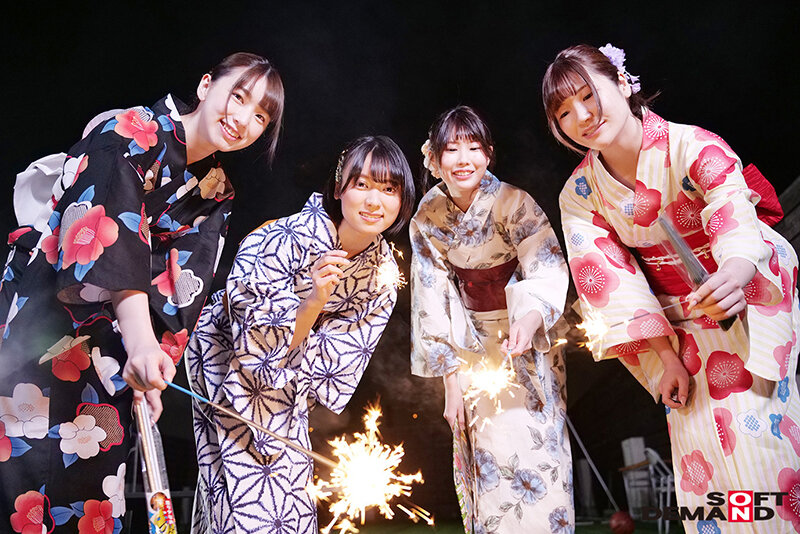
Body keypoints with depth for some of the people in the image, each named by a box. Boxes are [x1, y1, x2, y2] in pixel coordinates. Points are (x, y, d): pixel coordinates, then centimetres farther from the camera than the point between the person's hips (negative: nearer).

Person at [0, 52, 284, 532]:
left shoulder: (216, 192, 8)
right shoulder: (135, 133, -13)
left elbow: (186, 278, -4)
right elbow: (111, 229, -28)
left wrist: (153, 349, -21)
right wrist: (140, 339, -41)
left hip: (105, 351, 6)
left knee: (88, 476, 7)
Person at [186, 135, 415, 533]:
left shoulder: (383, 270, -12)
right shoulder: (292, 239, -31)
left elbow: (346, 349, -3)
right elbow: (257, 341, -29)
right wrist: (312, 301, -43)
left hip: (286, 370, 6)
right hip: (227, 350, -5)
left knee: (289, 484, 10)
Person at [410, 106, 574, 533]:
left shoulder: (513, 202, -16)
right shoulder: (427, 218, -6)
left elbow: (549, 270, -25)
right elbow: (434, 295, -4)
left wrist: (530, 320, -46)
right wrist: (450, 372, -7)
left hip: (526, 338, -3)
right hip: (474, 344, 3)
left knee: (530, 446, -7)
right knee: (485, 451, 5)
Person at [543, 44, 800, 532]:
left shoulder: (693, 146, -20)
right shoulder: (580, 193, -9)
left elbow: (735, 216, -36)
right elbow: (612, 277, -11)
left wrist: (736, 272, -59)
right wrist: (665, 355, -15)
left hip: (750, 304, -3)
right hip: (680, 324, 3)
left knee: (756, 431, -10)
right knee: (700, 444, 2)